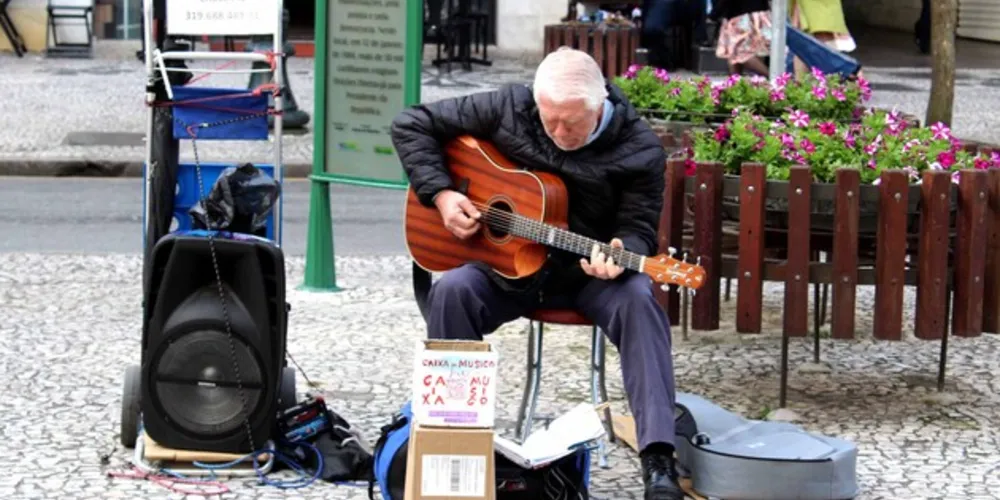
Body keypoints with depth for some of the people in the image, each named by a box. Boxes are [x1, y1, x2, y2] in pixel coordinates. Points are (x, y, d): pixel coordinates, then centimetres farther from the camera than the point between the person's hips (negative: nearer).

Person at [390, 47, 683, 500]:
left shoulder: (639, 150, -13)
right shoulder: (509, 107, -9)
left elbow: (637, 229, -7)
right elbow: (411, 124, -2)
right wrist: (441, 194, -14)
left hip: (589, 275, -1)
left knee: (638, 300, -33)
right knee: (451, 290, -28)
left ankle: (658, 458, -37)